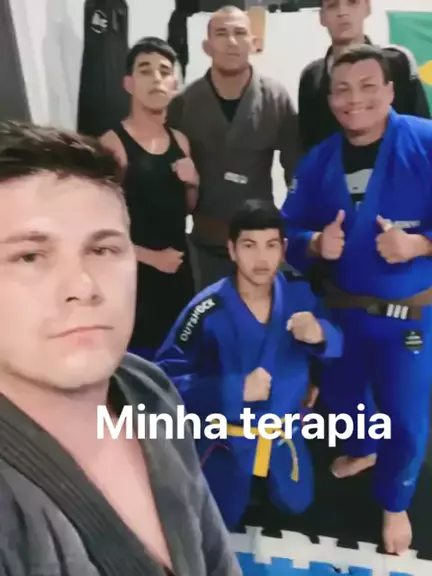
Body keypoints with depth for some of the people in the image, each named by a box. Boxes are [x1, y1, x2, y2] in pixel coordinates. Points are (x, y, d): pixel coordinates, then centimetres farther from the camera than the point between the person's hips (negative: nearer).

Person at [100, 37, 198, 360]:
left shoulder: (180, 141, 8)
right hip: (135, 275, -6)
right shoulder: (112, 144, -11)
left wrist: (193, 183, -1)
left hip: (178, 270, 6)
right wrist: (151, 257, -15)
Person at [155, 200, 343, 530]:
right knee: (220, 520, 17)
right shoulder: (207, 310, -28)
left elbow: (335, 344, -10)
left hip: (285, 429, 3)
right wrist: (235, 389, -32)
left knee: (296, 504, 26)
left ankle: (263, 474, 54)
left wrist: (319, 335, -34)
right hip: (227, 435, -3)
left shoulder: (298, 292, -15)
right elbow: (167, 377, -25)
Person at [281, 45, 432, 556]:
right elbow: (290, 229, 1)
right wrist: (315, 243, -19)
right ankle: (362, 450, 59)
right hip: (340, 307, 4)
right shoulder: (318, 161, -1)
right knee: (339, 394, 24)